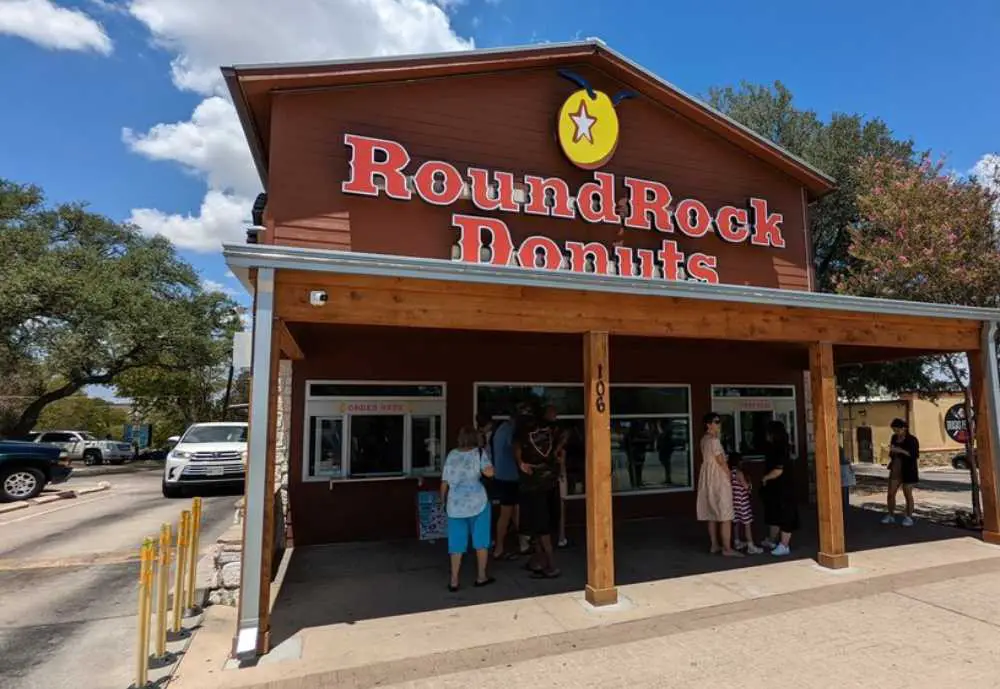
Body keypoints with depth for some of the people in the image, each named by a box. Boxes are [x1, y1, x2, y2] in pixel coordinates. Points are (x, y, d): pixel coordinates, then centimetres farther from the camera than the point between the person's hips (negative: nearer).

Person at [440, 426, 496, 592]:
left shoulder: (451, 455, 7)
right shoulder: (478, 452, -2)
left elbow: (444, 483, 8)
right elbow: (489, 472, -17)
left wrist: (444, 501, 21)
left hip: (455, 505, 3)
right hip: (477, 502, -2)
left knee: (457, 543, 10)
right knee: (481, 541, 12)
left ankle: (454, 581, 11)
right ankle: (481, 577, 20)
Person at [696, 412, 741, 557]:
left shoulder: (704, 439, 11)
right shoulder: (714, 440, -18)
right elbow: (721, 462, -15)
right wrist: (730, 477, -4)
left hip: (708, 478, 10)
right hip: (718, 478, -10)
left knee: (712, 514, 13)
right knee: (725, 515, -5)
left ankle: (715, 545, 19)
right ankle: (727, 548, -2)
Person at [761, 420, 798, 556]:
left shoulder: (782, 450, -21)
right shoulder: (774, 448, 9)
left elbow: (778, 470, -24)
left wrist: (765, 478, -11)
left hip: (784, 488, -10)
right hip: (775, 488, 10)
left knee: (785, 515, -2)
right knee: (774, 514, 19)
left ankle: (784, 545, 4)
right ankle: (772, 541, 31)